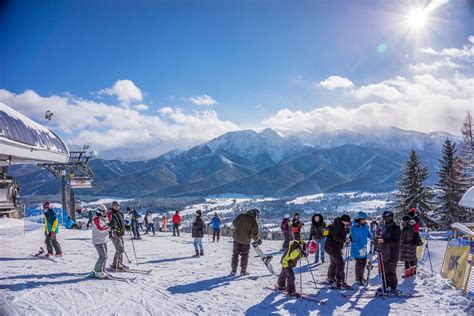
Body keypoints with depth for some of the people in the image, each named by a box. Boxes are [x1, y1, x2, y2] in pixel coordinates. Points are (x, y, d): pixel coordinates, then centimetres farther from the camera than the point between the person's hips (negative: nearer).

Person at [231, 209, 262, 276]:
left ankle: (233, 270, 14)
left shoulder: (241, 216, -5)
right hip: (245, 241, -3)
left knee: (235, 254, 14)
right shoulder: (254, 222, -16)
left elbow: (234, 223, 8)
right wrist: (258, 240, 2)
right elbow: (254, 234, -16)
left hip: (237, 238, 3)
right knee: (244, 256, 13)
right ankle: (243, 271, 14)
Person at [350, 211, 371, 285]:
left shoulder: (365, 226, 0)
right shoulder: (354, 227, -20)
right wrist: (360, 249, -24)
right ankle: (358, 279, 10)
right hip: (357, 249, -7)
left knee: (364, 262, 14)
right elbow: (354, 239, -20)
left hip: (364, 248, 7)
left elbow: (368, 233, 16)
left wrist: (372, 236, -6)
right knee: (359, 263, -4)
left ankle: (361, 276, 32)